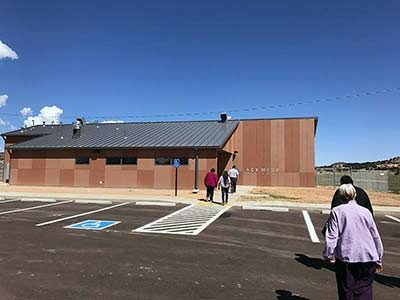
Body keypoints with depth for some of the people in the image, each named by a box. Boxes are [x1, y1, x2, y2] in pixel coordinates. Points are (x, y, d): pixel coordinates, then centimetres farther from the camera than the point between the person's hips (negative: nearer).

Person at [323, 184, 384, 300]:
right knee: (365, 290, 12)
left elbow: (331, 236, -7)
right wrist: (379, 259, 20)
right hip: (368, 258, 3)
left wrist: (329, 255, 4)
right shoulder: (366, 212, 6)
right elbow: (376, 236, 11)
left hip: (346, 257, -2)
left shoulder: (336, 211, -3)